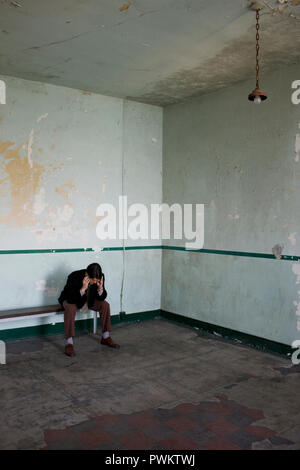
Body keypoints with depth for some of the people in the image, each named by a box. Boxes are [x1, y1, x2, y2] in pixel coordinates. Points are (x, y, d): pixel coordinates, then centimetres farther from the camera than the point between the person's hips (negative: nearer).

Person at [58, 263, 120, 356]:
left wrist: (100, 288, -33)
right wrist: (83, 289, -48)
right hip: (70, 299, -4)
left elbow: (102, 298, -12)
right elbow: (71, 299, -36)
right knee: (70, 308, -37)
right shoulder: (74, 277, -33)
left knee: (105, 305, -16)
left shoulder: (100, 277, -21)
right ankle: (69, 344, -29)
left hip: (88, 299, 4)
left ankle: (105, 338, -1)